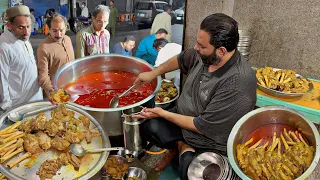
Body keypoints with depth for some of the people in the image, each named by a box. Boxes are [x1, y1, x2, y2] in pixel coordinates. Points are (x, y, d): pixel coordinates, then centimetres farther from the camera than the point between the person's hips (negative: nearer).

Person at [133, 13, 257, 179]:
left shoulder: (237, 84, -35)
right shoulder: (205, 55, -13)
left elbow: (201, 126, -27)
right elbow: (181, 59, 12)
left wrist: (163, 114, -17)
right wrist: (153, 73, 6)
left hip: (212, 145, -6)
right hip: (185, 118, 6)